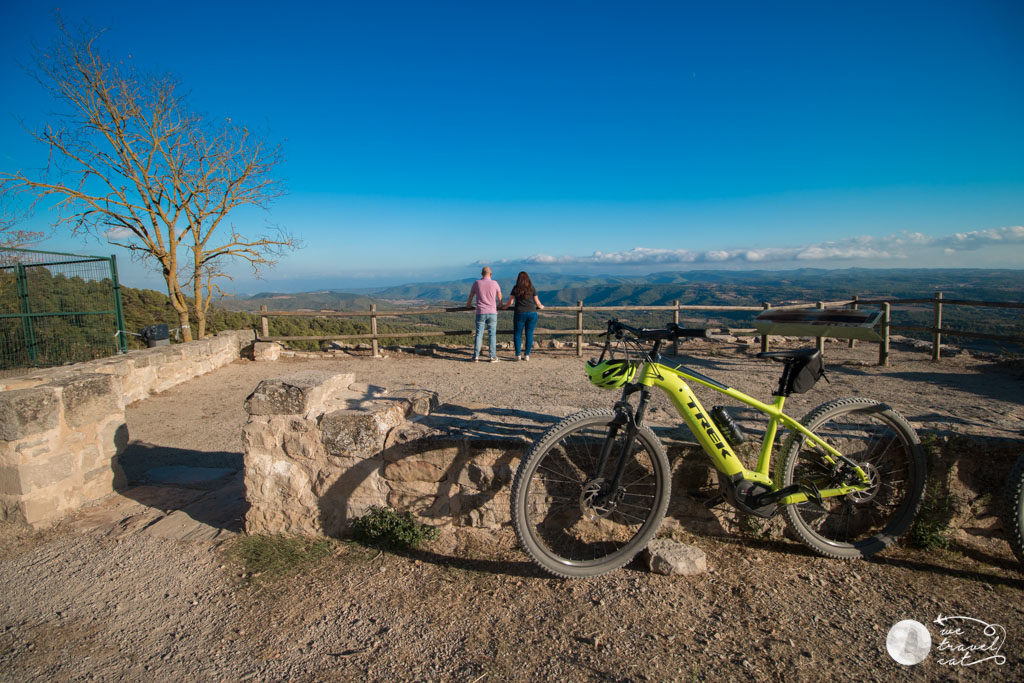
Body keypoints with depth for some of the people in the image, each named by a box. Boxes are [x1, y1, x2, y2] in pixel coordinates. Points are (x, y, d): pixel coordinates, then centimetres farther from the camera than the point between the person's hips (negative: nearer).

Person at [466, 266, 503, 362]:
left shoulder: (476, 283, 2)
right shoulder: (494, 283, -1)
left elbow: (470, 296, 15)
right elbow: (500, 298, 12)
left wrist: (468, 305, 36)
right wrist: (499, 305, 35)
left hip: (480, 313, 1)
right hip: (492, 313, -1)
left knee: (479, 335, 5)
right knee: (492, 335, 3)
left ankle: (476, 356, 4)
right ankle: (493, 357, 2)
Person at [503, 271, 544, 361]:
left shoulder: (515, 289, 0)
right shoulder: (532, 288, 4)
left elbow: (510, 302, 1)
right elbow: (537, 302, 9)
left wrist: (505, 306, 21)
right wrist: (541, 306, 30)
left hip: (519, 314, -1)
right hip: (532, 313, 2)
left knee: (517, 334, 7)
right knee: (529, 334, 6)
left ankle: (518, 355, 3)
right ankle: (527, 355, 6)